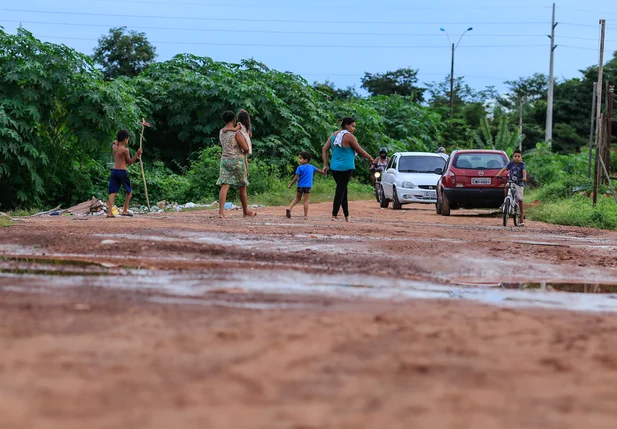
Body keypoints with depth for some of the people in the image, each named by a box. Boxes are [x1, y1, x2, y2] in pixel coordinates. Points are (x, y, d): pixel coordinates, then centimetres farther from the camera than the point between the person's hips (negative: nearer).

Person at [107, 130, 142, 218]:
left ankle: (109, 212, -13)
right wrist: (137, 154, -5)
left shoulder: (114, 147, 8)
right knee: (129, 191, 14)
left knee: (113, 192, 0)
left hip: (114, 171, 5)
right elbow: (129, 162, -2)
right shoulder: (125, 150, -10)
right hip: (122, 172, -5)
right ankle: (125, 211, 12)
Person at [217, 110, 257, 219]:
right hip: (237, 160, -5)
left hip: (225, 159, 5)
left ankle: (221, 211, -21)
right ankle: (246, 211, 24)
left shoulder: (221, 132, 7)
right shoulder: (237, 133, -12)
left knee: (224, 186, -6)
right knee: (242, 187, 11)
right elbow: (246, 149, -13)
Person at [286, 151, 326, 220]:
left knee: (297, 198, 19)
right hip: (308, 186, 1)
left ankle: (290, 208, 6)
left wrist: (291, 184, 2)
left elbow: (296, 178, -10)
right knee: (306, 201, 3)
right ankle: (306, 216, 1)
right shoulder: (311, 167, 6)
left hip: (300, 186, -1)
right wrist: (324, 173, 41)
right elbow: (318, 170, 21)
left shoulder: (300, 168, -8)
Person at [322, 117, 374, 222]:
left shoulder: (334, 135, 11)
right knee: (341, 191, -3)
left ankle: (346, 215, 17)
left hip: (334, 167, 7)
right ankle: (334, 215, -5)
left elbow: (324, 149, 8)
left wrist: (325, 165, 9)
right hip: (346, 168, -7)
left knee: (342, 190, 14)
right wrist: (370, 158, 9)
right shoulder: (349, 136, -11)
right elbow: (360, 151, -6)